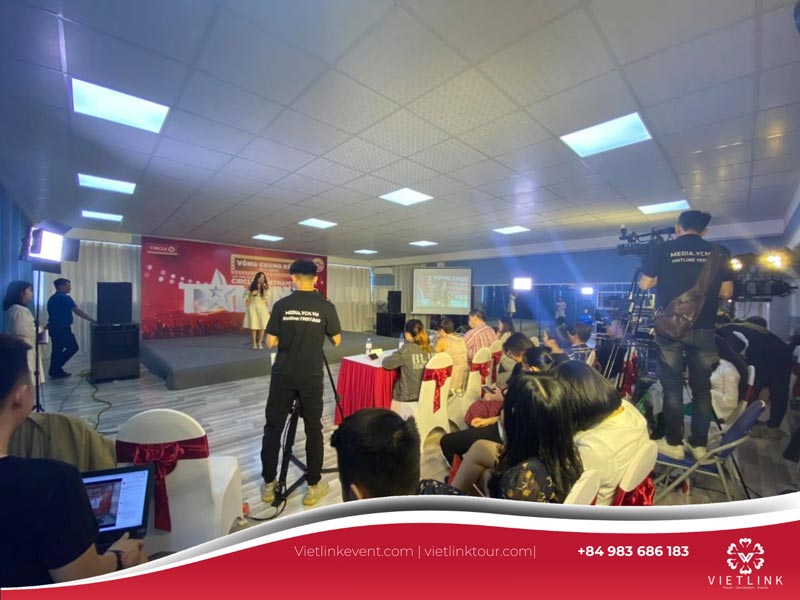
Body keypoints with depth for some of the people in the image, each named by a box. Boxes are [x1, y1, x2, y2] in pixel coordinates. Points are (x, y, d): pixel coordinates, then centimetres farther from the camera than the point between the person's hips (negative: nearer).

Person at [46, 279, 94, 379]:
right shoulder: (65, 298, -13)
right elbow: (77, 311, -18)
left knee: (57, 349, 13)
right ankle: (56, 369, 3)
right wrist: (92, 320, -15)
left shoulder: (52, 298, 14)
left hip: (53, 327, 9)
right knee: (73, 347, 0)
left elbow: (54, 315, 19)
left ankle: (55, 371, 17)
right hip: (62, 328, -9)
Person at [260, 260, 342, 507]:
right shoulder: (326, 307, -7)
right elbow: (336, 340, 1)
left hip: (283, 376, 1)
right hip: (311, 378, -1)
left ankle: (269, 485, 26)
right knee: (313, 429, 10)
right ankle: (313, 486, 20)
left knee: (273, 428, 15)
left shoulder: (281, 305, -5)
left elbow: (270, 342, -4)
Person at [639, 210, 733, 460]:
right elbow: (726, 292, 7)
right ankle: (699, 444, 19)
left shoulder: (662, 250, -1)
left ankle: (674, 443, 12)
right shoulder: (720, 253, 5)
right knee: (702, 386, 11)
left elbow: (644, 285, 3)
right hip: (704, 329, 2)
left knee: (672, 386, 5)